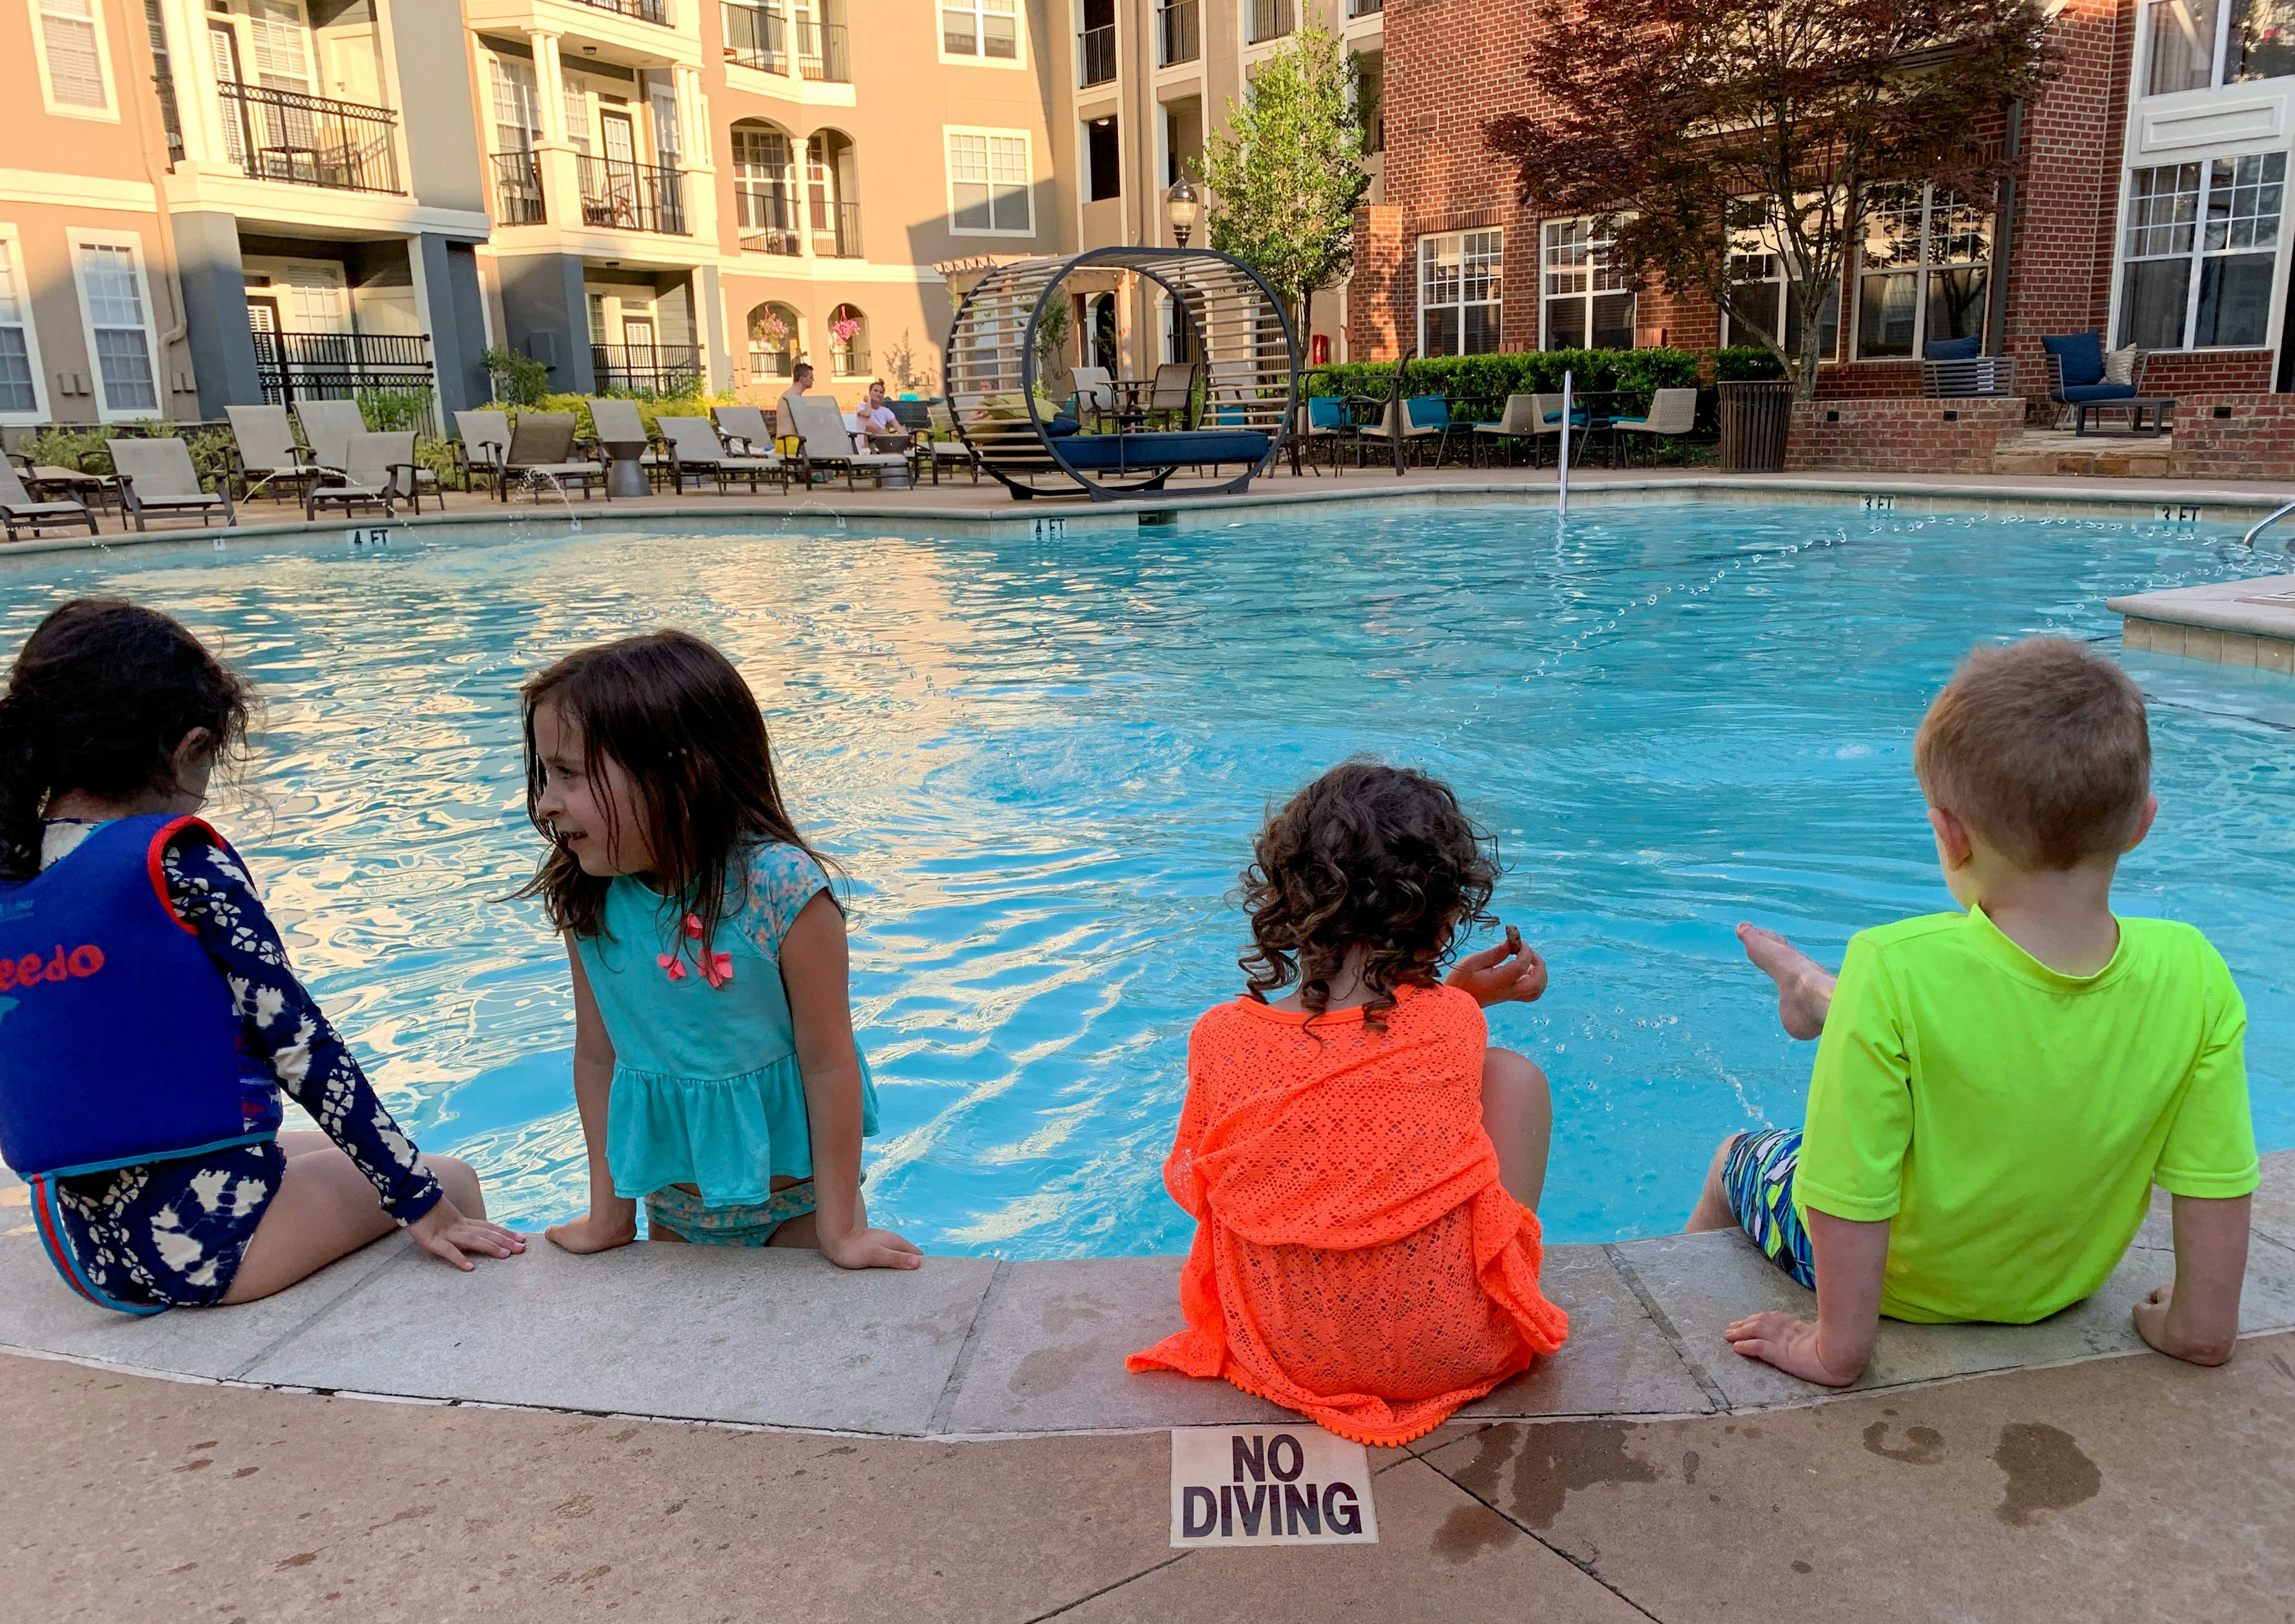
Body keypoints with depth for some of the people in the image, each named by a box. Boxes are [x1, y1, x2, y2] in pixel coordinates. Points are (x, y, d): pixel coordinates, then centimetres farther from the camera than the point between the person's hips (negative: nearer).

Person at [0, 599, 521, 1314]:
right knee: (452, 1179, 15)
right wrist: (425, 1206, -13)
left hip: (83, 1249, 8)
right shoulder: (178, 857, -17)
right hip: (206, 1238, -8)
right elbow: (299, 1044, -18)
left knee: (317, 1150, 32)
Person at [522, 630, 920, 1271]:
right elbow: (596, 1057, -3)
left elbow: (829, 1063, -21)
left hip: (795, 1200, -4)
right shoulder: (587, 903, -12)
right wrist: (609, 1213, 2)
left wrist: (839, 1228, -15)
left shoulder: (782, 889, -27)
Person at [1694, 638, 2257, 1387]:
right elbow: (2218, 1187, -16)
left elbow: (1853, 1203, -32)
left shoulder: (1896, 971, -37)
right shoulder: (2192, 975, -26)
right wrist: (2195, 1325, -1)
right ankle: (1813, 995, 58)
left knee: (1733, 1160, 29)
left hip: (1907, 1287, -4)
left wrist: (1835, 1348, -18)